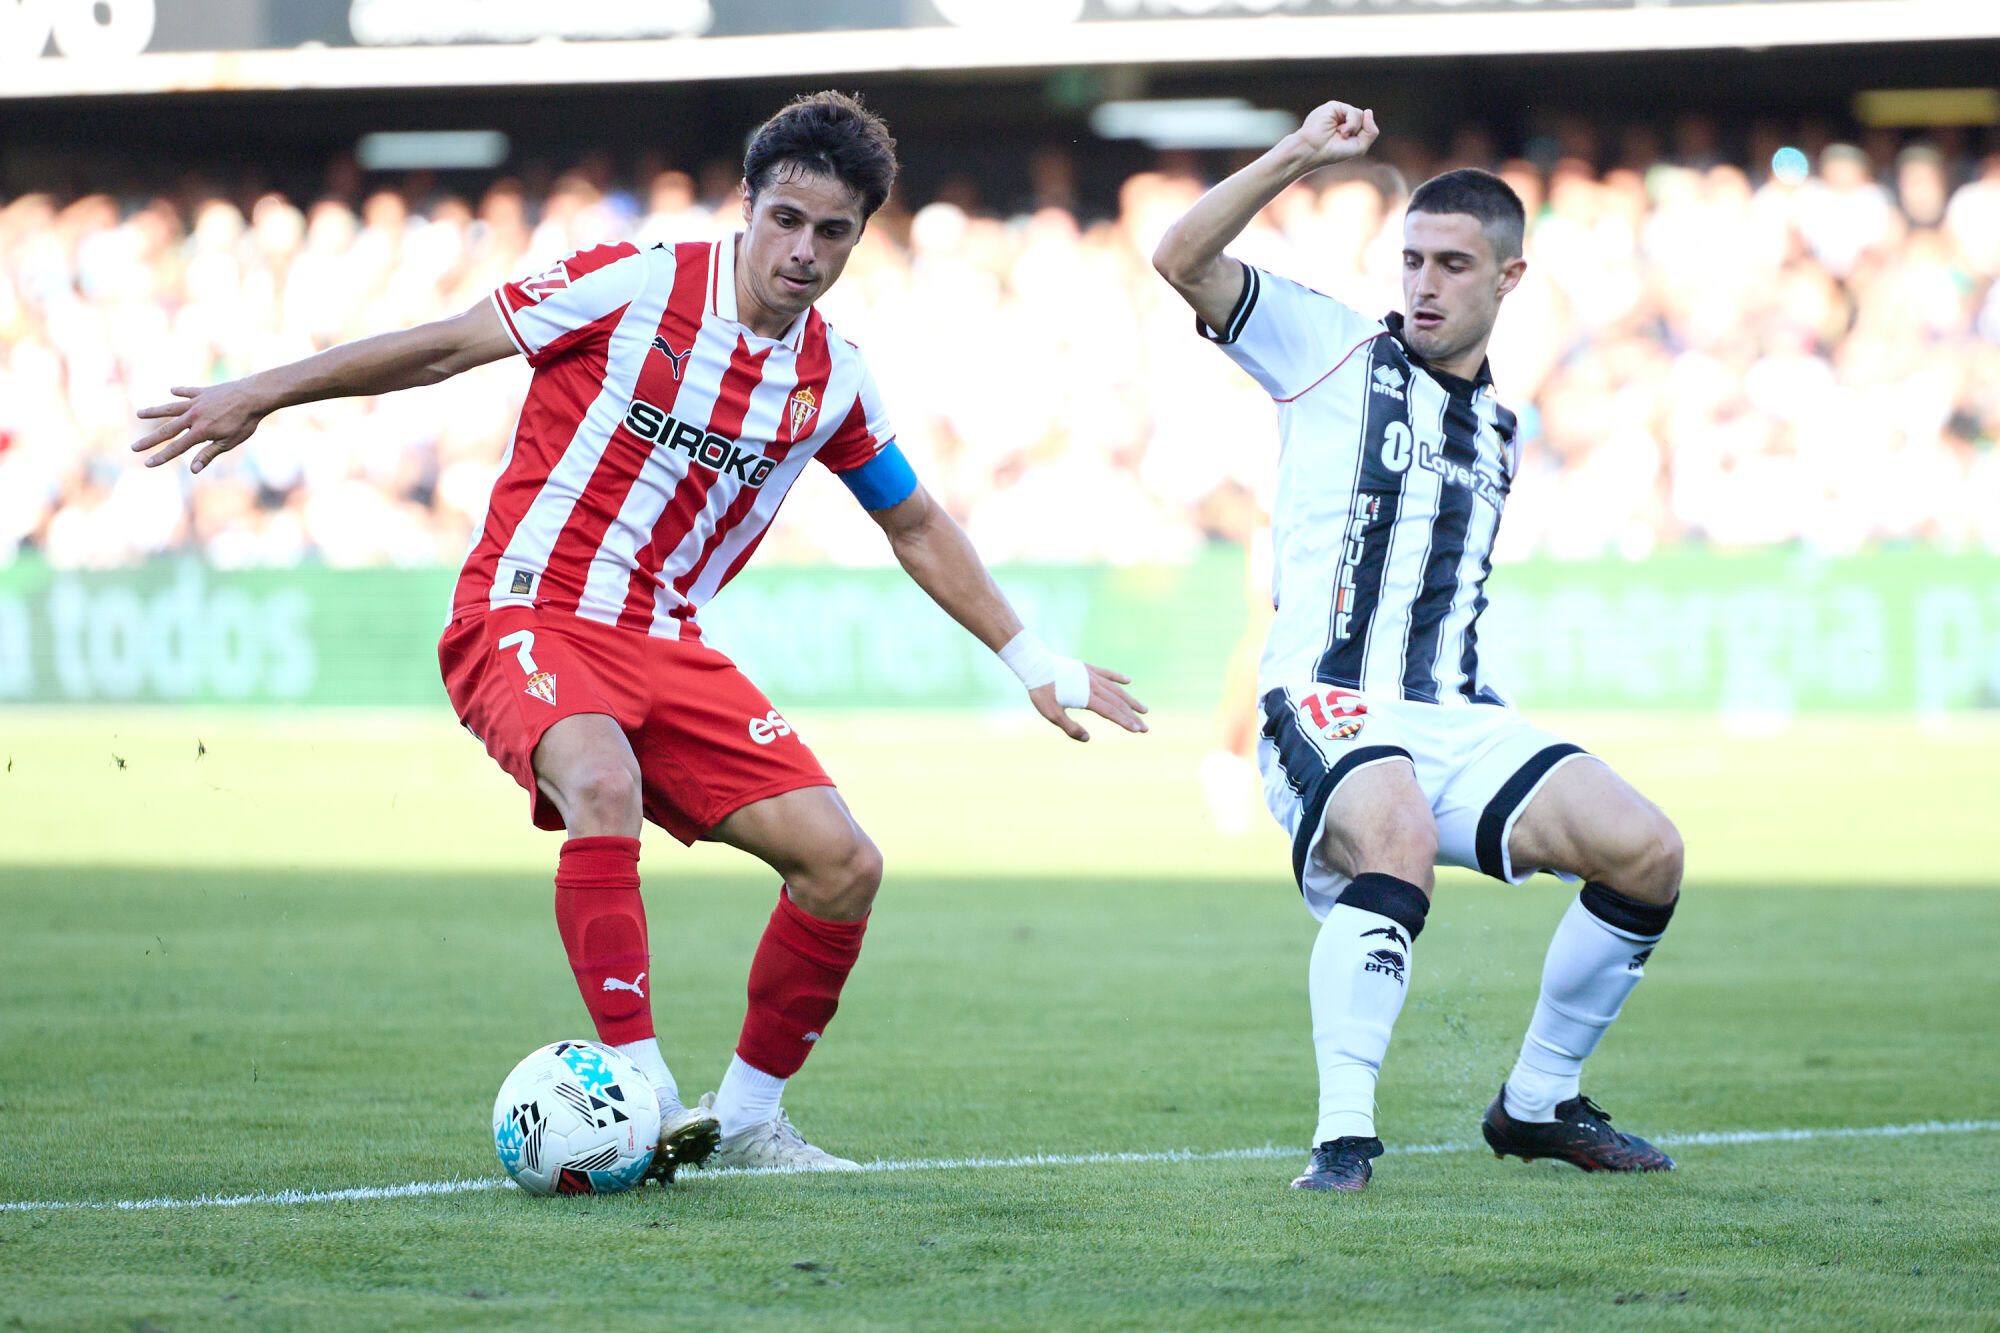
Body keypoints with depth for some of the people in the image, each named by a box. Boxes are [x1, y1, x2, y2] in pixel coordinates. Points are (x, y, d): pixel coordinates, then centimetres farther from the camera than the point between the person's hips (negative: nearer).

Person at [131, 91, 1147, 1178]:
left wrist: (1030, 660, 22)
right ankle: (641, 1097, -35)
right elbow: (447, 345, -3)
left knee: (842, 863, -7)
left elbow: (916, 528, 21)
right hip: (524, 615, -6)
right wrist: (260, 395, -1)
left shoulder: (833, 381, 5)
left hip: (665, 647, 6)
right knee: (605, 786, -37)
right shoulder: (635, 287, -10)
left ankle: (743, 1117, 10)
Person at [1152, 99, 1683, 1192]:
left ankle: (1537, 1103, 7)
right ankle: (1343, 1136, -35)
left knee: (1647, 853, -12)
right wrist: (1300, 155, -13)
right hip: (1329, 710, -6)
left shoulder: (1501, 431, 22)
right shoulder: (1332, 349, 6)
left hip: (1459, 722, 6)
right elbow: (1182, 260, -6)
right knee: (1398, 838, -38)